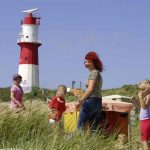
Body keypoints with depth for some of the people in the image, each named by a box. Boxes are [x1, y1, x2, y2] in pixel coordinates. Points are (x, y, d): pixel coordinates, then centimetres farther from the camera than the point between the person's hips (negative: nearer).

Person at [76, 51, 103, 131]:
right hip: (98, 102, 10)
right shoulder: (98, 73, 21)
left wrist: (80, 100, -14)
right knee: (94, 128, 8)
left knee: (81, 127, -8)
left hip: (91, 101, -10)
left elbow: (90, 88, -16)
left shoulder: (94, 72, -6)